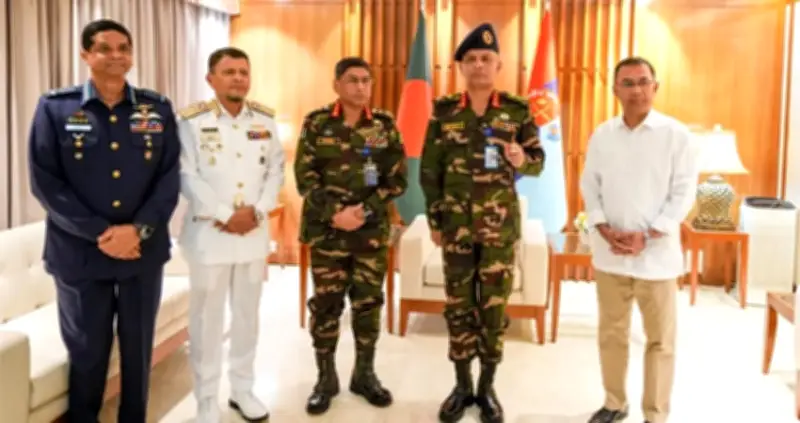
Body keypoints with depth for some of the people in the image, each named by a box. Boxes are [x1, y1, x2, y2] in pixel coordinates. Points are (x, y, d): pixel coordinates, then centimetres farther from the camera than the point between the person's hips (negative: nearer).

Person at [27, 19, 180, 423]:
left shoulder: (158, 109, 4)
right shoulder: (55, 107, -1)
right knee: (86, 352, 10)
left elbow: (170, 177, -1)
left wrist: (138, 229, -14)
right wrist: (99, 233, -15)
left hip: (144, 251, 2)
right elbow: (45, 182, -7)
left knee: (138, 349, 13)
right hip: (79, 252, -1)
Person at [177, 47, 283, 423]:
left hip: (254, 231, 4)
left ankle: (242, 390, 27)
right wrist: (226, 216, -16)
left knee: (247, 315, 12)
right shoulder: (192, 120, -5)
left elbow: (276, 170, 5)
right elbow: (187, 177, -11)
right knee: (207, 319, 3)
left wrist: (258, 211, -9)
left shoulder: (265, 119, 8)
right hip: (209, 233, -4)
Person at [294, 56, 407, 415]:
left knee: (369, 302, 9)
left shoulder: (385, 125, 3)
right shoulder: (316, 123, -1)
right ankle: (325, 378, 19)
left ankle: (365, 374, 24)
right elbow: (305, 178, -4)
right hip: (327, 231, -1)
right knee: (326, 303, 5)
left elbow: (398, 179, -1)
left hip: (373, 231, 2)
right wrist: (335, 213, -16)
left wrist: (364, 210, -13)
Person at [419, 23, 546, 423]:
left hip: (501, 223, -1)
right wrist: (434, 219, 2)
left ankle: (488, 385, 20)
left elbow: (538, 161, 2)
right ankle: (462, 384, 22)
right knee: (459, 302, 7)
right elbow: (429, 169, 4)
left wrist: (522, 160, -22)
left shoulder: (517, 110, -1)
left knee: (495, 303, 6)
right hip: (456, 221, 1)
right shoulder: (444, 111, 1)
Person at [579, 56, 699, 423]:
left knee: (659, 339, 6)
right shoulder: (602, 135, 5)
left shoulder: (676, 134, -5)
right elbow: (590, 186, 6)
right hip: (609, 253, 3)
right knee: (611, 333, 14)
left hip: (657, 254, -3)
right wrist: (604, 229, -9)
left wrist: (647, 237, -15)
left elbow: (683, 192, -7)